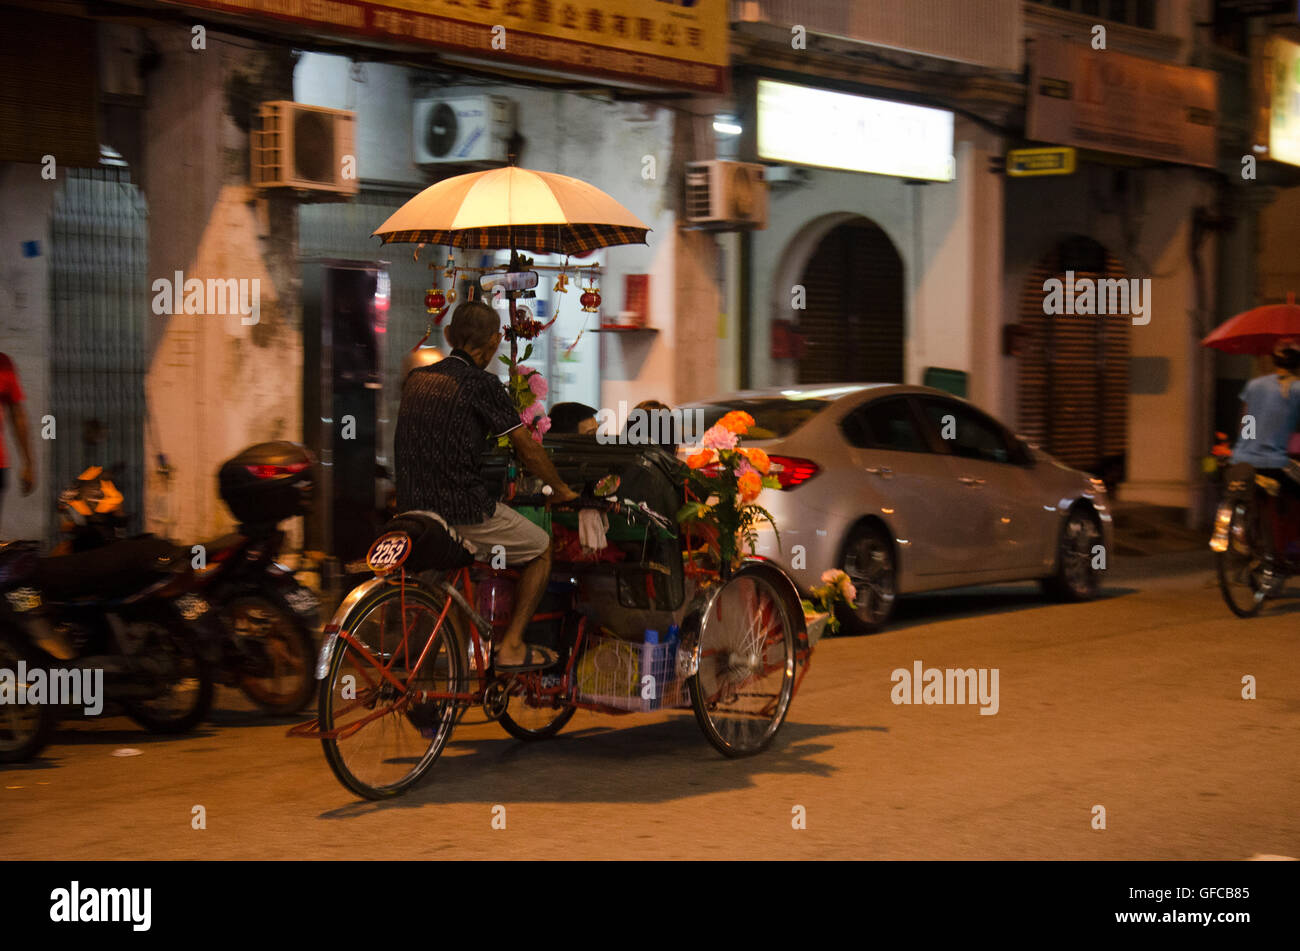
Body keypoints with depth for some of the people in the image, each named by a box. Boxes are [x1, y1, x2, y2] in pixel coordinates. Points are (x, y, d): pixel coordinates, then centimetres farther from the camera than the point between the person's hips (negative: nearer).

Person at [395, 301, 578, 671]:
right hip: (464, 511, -7)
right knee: (541, 549, 15)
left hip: (412, 507, 7)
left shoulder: (416, 378, 9)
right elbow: (527, 449, -6)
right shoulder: (481, 384, -11)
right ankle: (511, 646, 10)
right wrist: (561, 489, 10)